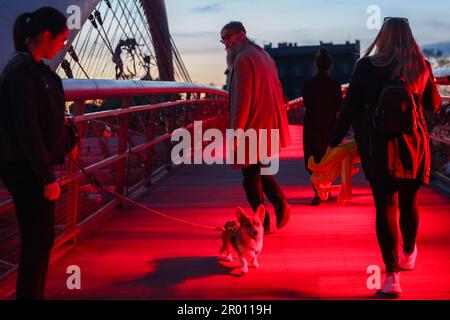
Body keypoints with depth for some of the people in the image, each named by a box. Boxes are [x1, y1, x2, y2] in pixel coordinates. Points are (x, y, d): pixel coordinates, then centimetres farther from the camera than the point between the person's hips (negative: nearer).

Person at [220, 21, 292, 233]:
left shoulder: (243, 59, -14)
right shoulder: (264, 55, 17)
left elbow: (242, 99, -20)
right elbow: (277, 92, 19)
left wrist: (235, 132, -17)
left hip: (254, 128, -9)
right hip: (270, 126, 9)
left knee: (251, 176, 1)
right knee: (258, 170, 21)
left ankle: (262, 223, 6)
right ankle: (280, 203, 11)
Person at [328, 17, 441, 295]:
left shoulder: (367, 66, -4)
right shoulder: (422, 66, 2)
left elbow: (350, 107, -3)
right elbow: (433, 105, 15)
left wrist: (335, 142, 6)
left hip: (380, 145, -3)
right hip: (415, 142, 3)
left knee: (386, 205, -2)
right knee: (409, 201, 21)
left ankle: (392, 275, -10)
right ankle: (409, 252, 43)